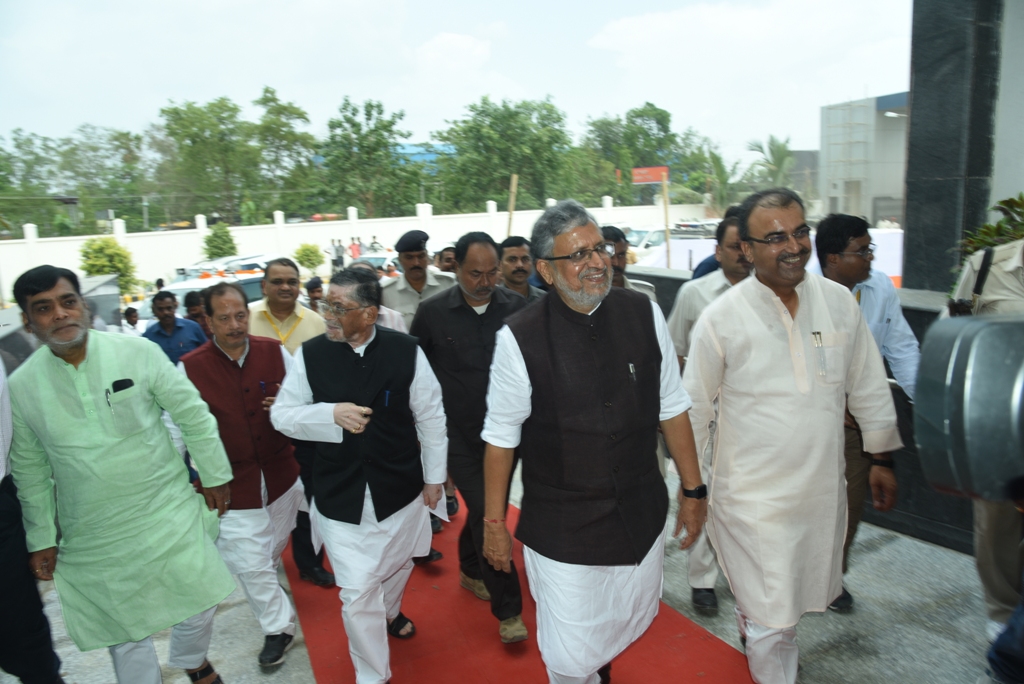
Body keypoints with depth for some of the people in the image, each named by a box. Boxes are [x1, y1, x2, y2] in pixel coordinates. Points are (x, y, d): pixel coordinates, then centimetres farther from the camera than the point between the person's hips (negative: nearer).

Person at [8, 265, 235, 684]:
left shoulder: (137, 352, -12)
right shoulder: (19, 387, -5)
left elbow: (194, 416, -4)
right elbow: (30, 470, 6)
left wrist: (214, 475, 0)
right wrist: (41, 539, 9)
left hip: (169, 515, -1)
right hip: (94, 539, 1)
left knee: (199, 601, 12)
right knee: (125, 633, 14)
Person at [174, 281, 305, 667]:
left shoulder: (274, 353, -5)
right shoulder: (190, 368, -11)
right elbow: (177, 428, -5)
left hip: (281, 476, 3)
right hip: (231, 487, -2)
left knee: (274, 549, 22)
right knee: (251, 564, 2)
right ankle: (278, 628, 23)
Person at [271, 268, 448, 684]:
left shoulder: (405, 352, -12)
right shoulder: (310, 355, -9)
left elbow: (430, 417, -3)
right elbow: (282, 414, -2)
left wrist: (434, 477, 3)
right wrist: (332, 413, -21)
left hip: (401, 489, 1)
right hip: (340, 497, -1)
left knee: (398, 565, 25)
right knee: (357, 592, 0)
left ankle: (389, 612, 60)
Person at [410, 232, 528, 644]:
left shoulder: (516, 308, -5)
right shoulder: (433, 312, -8)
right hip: (459, 434, -2)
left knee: (484, 509, 19)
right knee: (485, 514, -3)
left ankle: (470, 570, 45)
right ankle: (508, 609, 11)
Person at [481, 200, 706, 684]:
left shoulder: (644, 314, -6)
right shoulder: (519, 338, -17)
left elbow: (671, 408, 3)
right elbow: (501, 437, -8)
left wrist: (693, 490, 8)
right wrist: (493, 522, 0)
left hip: (642, 518, 4)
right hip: (561, 531, -3)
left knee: (629, 624, 24)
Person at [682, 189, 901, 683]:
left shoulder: (840, 302, -3)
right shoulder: (721, 319, -15)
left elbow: (868, 386, 9)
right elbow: (693, 410, -6)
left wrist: (882, 456, 14)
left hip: (823, 488, 5)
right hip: (754, 494, -5)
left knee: (803, 594, 25)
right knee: (771, 618, 4)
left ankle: (754, 630, 54)